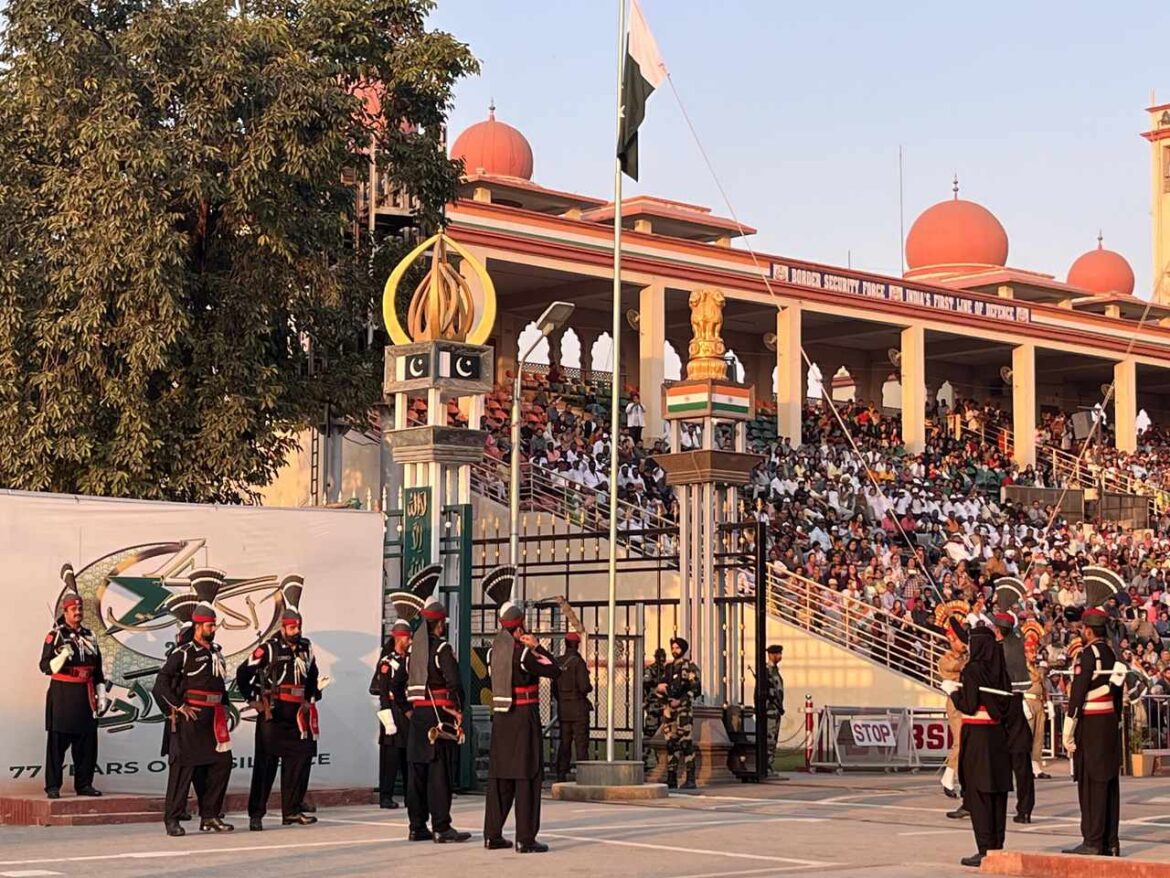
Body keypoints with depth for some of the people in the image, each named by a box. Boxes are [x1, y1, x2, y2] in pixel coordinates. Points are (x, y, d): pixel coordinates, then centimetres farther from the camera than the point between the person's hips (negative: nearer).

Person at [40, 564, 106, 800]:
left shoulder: (90, 636, 15)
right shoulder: (55, 635, -2)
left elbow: (98, 670, 19)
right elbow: (45, 666, -8)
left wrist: (101, 694, 14)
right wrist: (61, 658, -26)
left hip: (85, 696, 5)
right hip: (62, 694, -5)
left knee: (87, 741, 6)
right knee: (57, 741, -4)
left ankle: (84, 784, 14)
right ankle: (53, 786, 0)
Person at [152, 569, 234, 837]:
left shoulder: (216, 652, 15)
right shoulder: (183, 653, -8)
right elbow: (161, 682, -12)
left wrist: (224, 706, 18)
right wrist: (177, 707, -14)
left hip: (213, 718, 8)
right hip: (190, 717, -8)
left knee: (222, 762, 5)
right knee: (184, 765, -6)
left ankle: (210, 816, 14)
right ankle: (172, 819, -1)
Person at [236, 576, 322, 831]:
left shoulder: (306, 648, 11)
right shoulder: (269, 648, -7)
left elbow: (313, 676, 26)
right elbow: (243, 672, -5)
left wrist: (311, 699, 17)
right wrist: (253, 700, -5)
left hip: (297, 714, 6)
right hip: (272, 714, -6)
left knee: (300, 758, 4)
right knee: (266, 763, -4)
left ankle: (291, 811, 13)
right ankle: (256, 814, -1)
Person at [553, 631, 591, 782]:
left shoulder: (558, 662, 5)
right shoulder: (578, 662, -13)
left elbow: (554, 687, 10)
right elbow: (584, 686, -19)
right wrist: (590, 687, 3)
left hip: (563, 709, 6)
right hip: (578, 708, -6)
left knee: (564, 743, 11)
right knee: (581, 743, -2)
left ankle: (561, 775, 10)